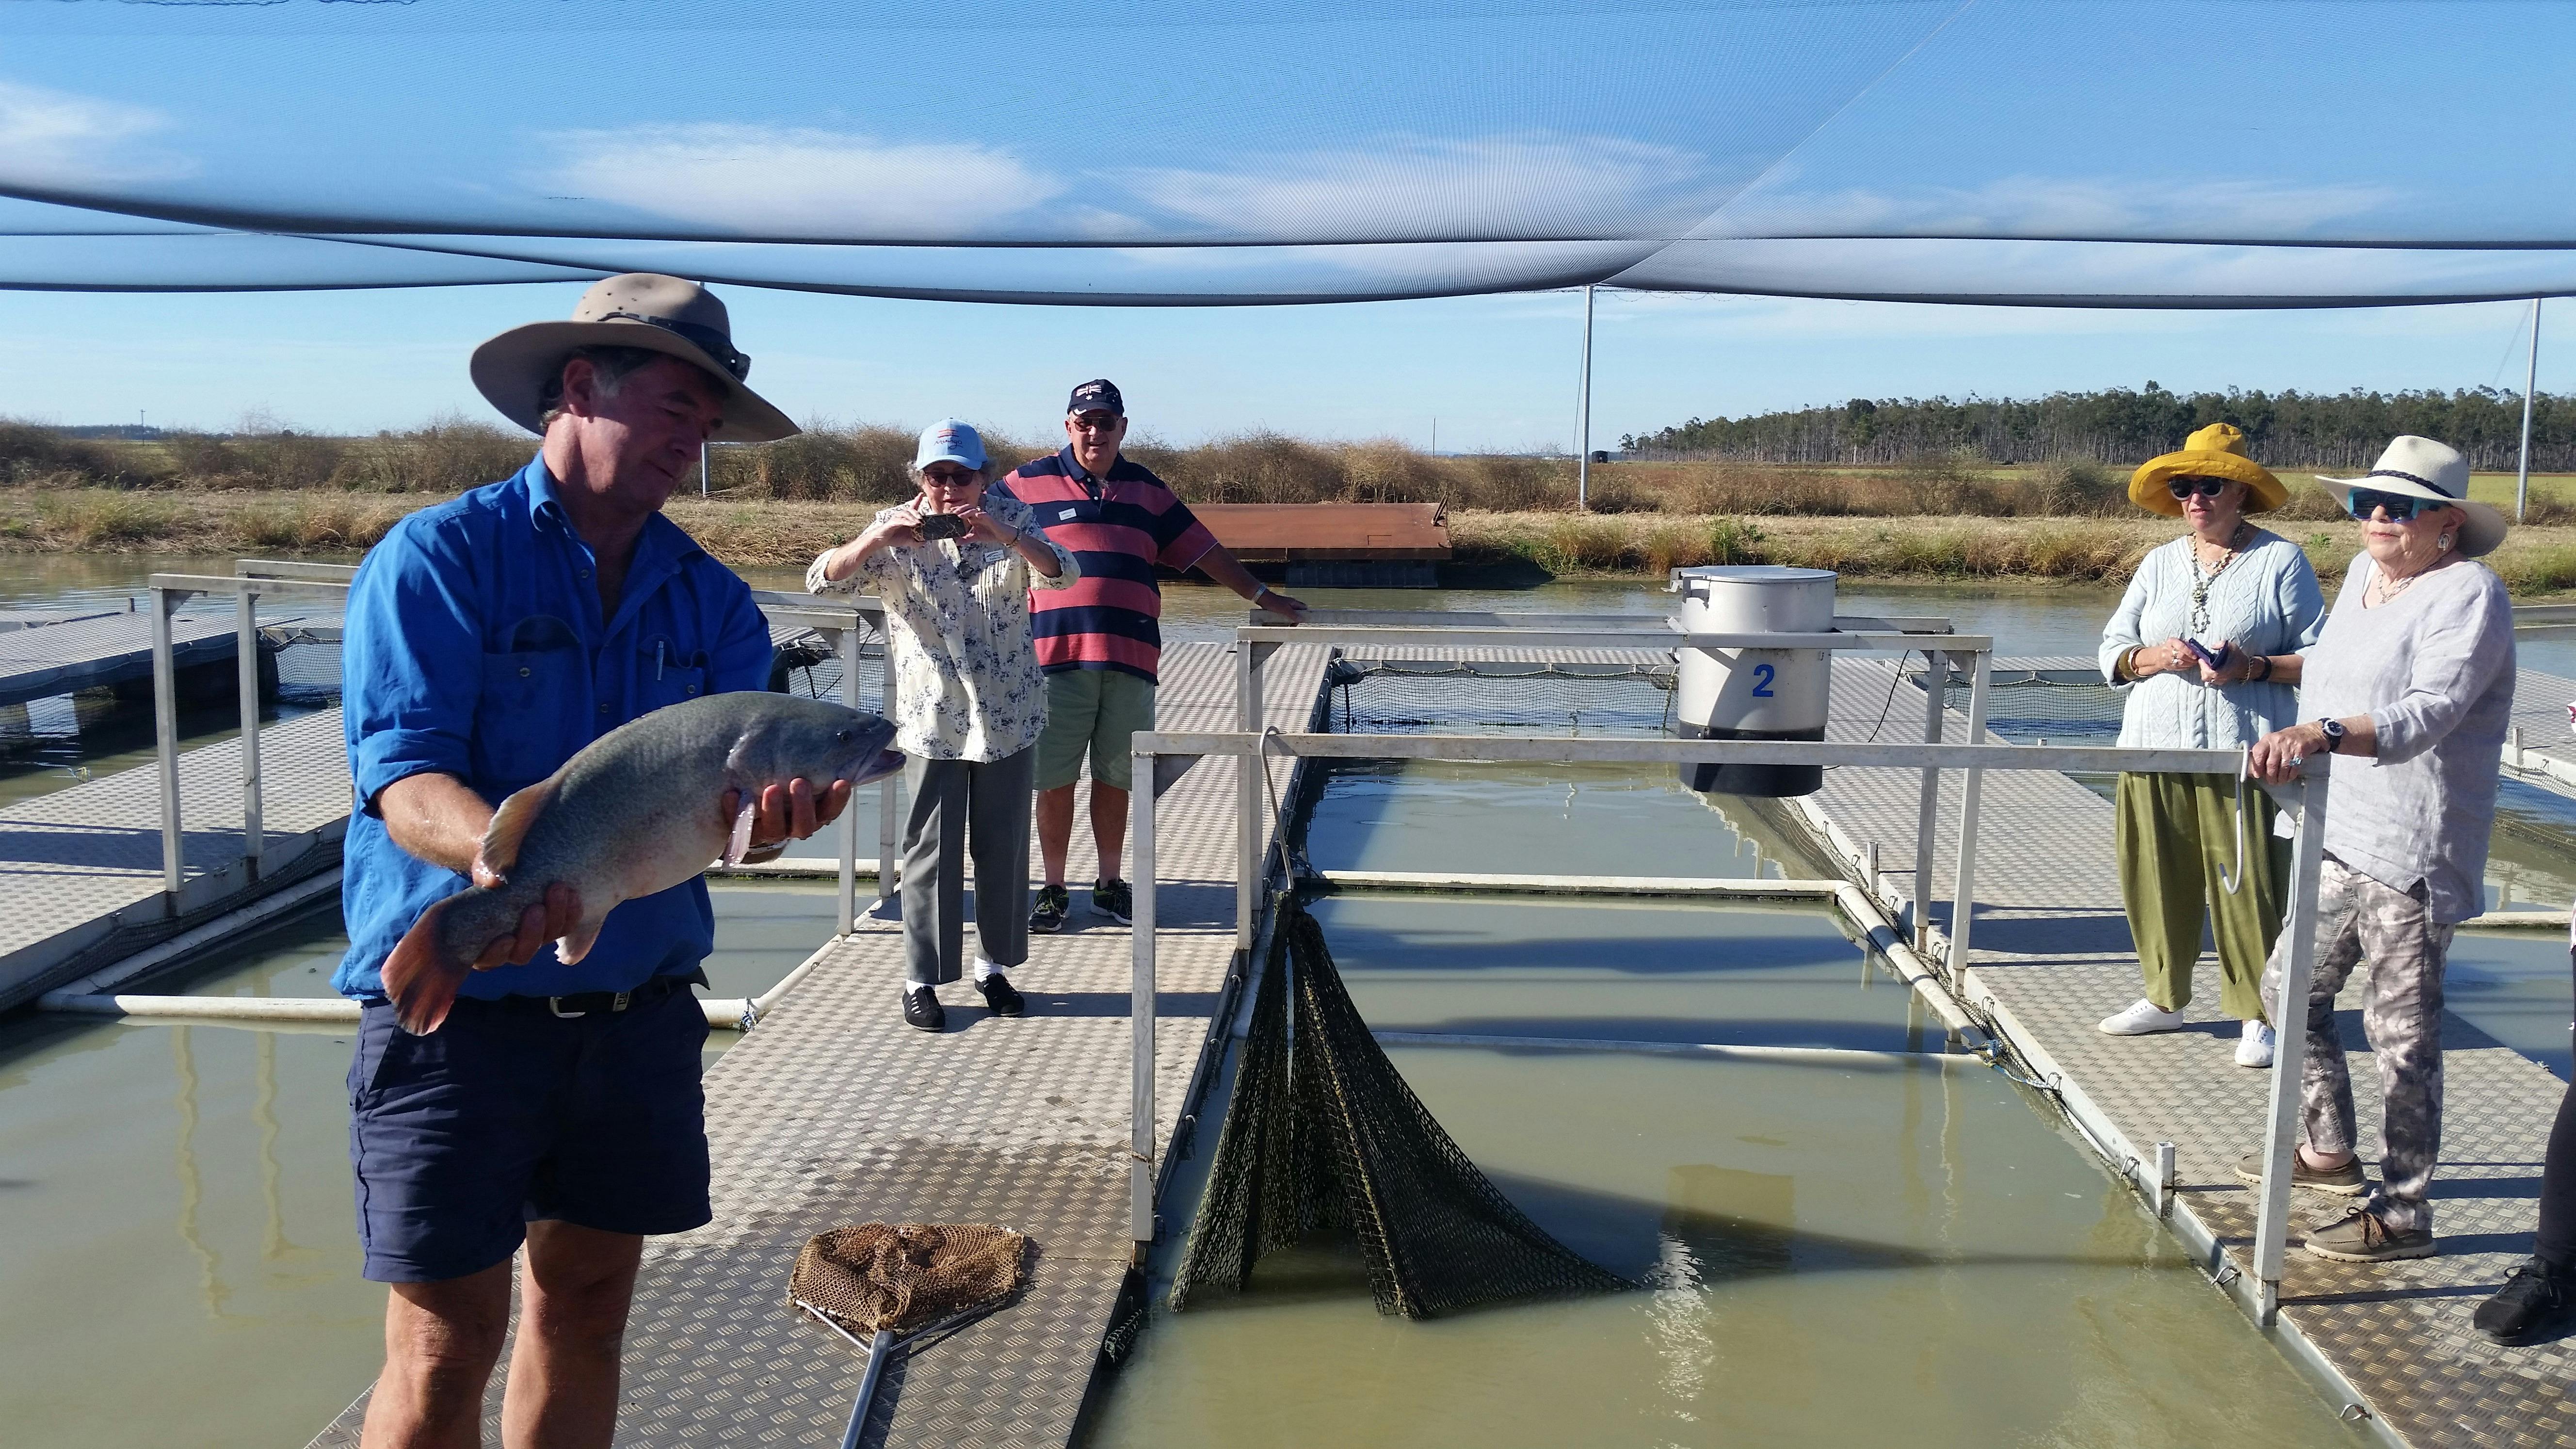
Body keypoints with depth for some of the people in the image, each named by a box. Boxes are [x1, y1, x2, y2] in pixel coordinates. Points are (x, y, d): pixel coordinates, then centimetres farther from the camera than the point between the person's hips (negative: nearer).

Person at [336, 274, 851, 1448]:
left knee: (587, 1308, 15)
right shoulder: (440, 557, -6)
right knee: (447, 1343, 2)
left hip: (642, 1014, 5)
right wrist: (501, 852, -38)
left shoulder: (711, 600, 7)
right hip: (462, 1004, -4)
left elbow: (722, 786, -4)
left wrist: (771, 809, -28)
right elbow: (402, 777, -16)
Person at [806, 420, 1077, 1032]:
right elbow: (823, 580, -12)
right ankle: (921, 981, 13)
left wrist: (1005, 537, -31)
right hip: (932, 719, -2)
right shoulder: (896, 530, -3)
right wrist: (875, 538, -29)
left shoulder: (1010, 518, -1)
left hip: (1009, 717, 2)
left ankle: (993, 966, 26)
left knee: (1004, 847, 10)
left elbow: (1064, 575, -15)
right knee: (932, 853, 2)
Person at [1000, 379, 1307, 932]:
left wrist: (1262, 596, 21)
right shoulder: (1030, 483, 6)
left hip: (1131, 658, 3)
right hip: (1055, 654, -2)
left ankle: (1110, 885, 22)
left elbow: (1202, 550, 21)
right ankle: (1053, 891, 14)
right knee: (1054, 780, 1)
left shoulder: (1147, 489, 16)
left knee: (1115, 779, 9)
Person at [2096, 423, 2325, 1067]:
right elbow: (2112, 651, 11)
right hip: (2155, 750, 4)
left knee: (2248, 885, -5)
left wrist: (2255, 668, -17)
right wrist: (2157, 657, -9)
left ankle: (2258, 1014, 8)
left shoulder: (2281, 561, 1)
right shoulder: (2159, 564, 14)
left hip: (2244, 753, -4)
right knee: (2156, 878, 7)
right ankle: (2164, 997, 23)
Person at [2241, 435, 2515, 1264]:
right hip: (2339, 839, 9)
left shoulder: (2468, 595, -14)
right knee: (2291, 988, 18)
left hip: (2411, 853, -9)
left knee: (2400, 1032, -3)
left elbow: (2427, 713, -29)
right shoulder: (2362, 574, 12)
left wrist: (2323, 733, -44)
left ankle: (2404, 1216, 7)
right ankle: (2328, 1150, 37)